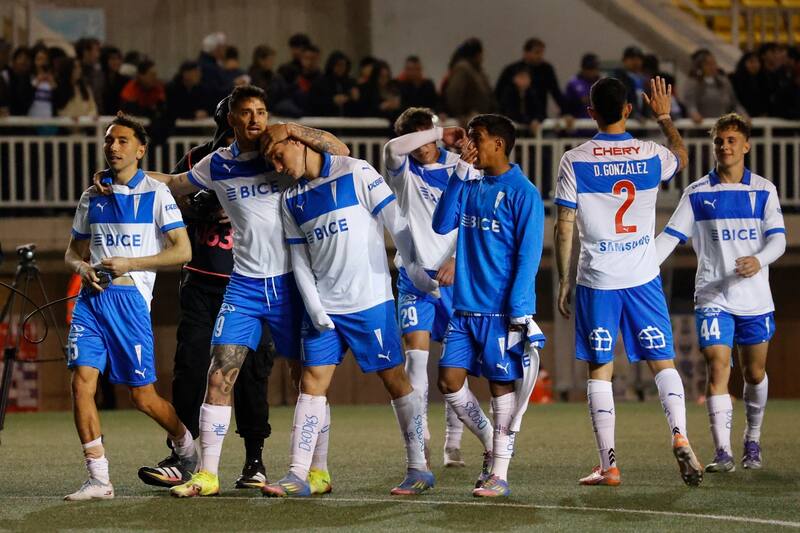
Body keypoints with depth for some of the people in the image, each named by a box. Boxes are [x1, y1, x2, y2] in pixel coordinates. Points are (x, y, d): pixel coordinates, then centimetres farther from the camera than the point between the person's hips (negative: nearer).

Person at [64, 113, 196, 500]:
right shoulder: (91, 198, 15)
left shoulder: (155, 194, 0)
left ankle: (185, 444, 30)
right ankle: (99, 479, -9)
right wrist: (82, 268, -1)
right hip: (91, 297, 4)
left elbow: (183, 251, -5)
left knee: (142, 396, 0)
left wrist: (128, 264, -12)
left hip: (129, 297, -4)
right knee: (82, 381, -12)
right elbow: (72, 252, 23)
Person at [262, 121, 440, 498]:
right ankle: (298, 476, -2)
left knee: (394, 378, 1)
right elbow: (300, 260, 10)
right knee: (312, 382, -1)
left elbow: (396, 223, -7)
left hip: (370, 300, -5)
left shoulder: (356, 173, -7)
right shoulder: (292, 200, 10)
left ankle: (419, 468, 9)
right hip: (324, 307, 5)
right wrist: (314, 307, -2)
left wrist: (417, 270, -8)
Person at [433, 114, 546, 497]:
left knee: (502, 386, -1)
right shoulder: (470, 186, 13)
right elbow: (441, 225, 5)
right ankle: (491, 447, 22)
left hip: (501, 309, -7)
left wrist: (519, 310, -16)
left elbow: (528, 254, -11)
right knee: (449, 381, 4)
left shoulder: (522, 192, -9)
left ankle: (499, 473, 4)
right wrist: (459, 175, -1)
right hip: (465, 307, 7)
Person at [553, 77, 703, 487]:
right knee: (663, 362, 8)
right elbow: (683, 157, 26)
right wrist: (664, 117, 38)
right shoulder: (651, 156, 0)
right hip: (643, 279, 1)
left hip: (596, 282, -1)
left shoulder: (575, 161, -6)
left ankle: (609, 464, 1)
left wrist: (563, 282, 4)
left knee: (599, 371, 6)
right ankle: (679, 434, -16)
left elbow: (564, 227, -4)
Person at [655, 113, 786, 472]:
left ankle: (753, 441, 30)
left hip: (755, 298, 1)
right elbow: (670, 236, 3)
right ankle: (723, 453, -17)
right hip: (712, 298, -1)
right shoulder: (697, 193, 5)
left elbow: (778, 238, -3)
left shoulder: (764, 191, 4)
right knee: (718, 367, -14)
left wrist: (759, 260, -25)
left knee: (754, 373, 9)